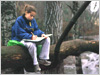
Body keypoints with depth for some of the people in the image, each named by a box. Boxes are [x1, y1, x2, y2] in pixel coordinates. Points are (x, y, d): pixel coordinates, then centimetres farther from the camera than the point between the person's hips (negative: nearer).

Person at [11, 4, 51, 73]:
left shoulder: (33, 20, 8)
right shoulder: (19, 20, -14)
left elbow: (36, 30, 8)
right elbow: (20, 33, -19)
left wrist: (42, 33, -16)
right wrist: (30, 36, -32)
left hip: (31, 38, 8)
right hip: (20, 40, -8)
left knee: (47, 39, -7)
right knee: (32, 44, -41)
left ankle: (42, 59, -13)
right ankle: (35, 63, -24)